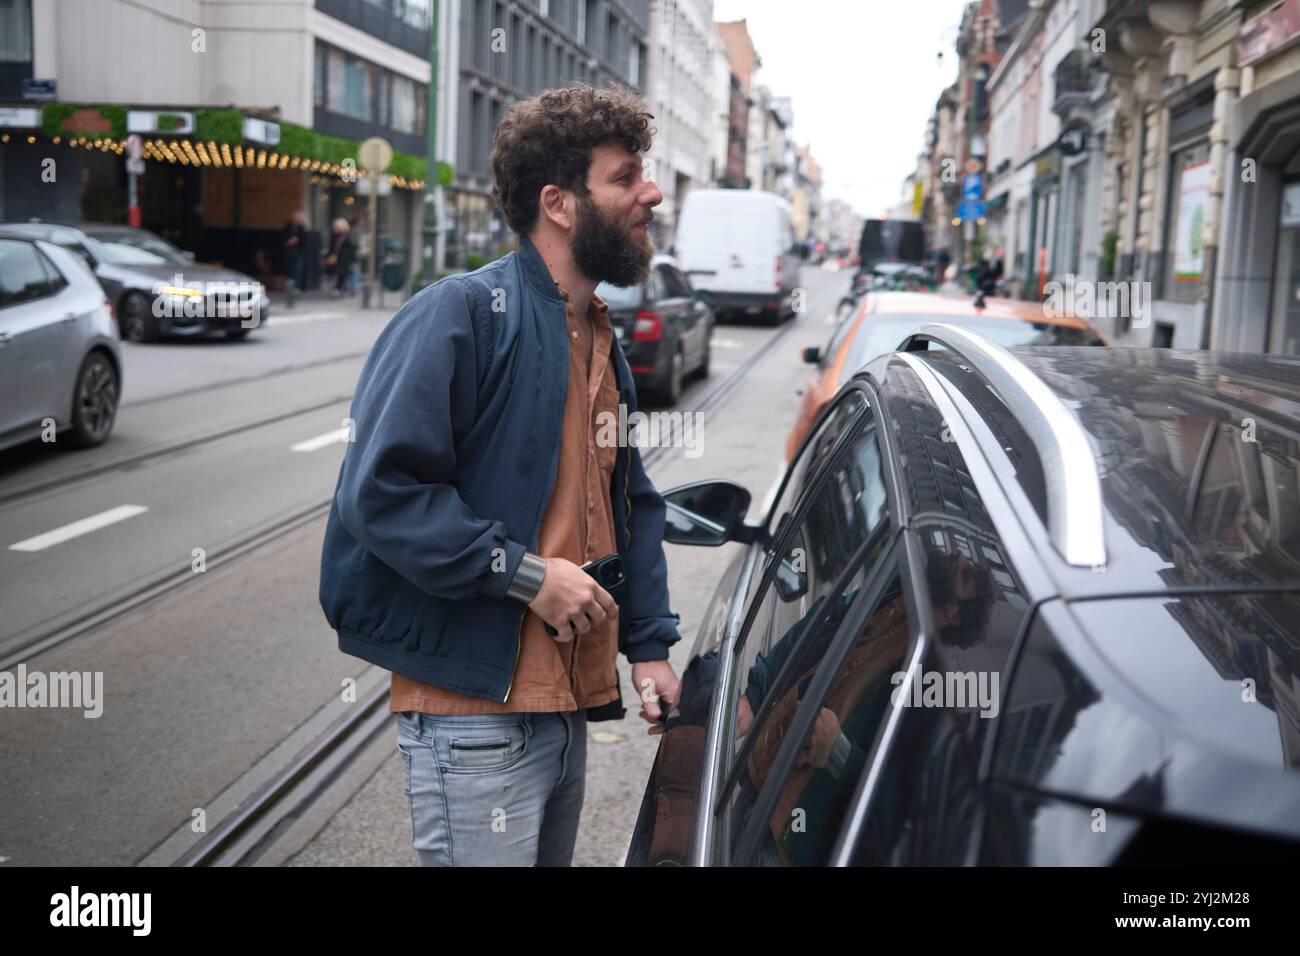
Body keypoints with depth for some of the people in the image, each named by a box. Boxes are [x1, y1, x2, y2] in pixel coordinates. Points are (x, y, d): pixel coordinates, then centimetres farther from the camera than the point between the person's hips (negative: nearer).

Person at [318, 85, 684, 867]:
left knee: (552, 855, 21)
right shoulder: (463, 312, -14)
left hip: (569, 709, 9)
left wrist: (649, 644, 10)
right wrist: (523, 573, -20)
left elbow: (632, 505, 20)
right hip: (472, 712, -9)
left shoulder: (603, 343, 14)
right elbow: (380, 488, -21)